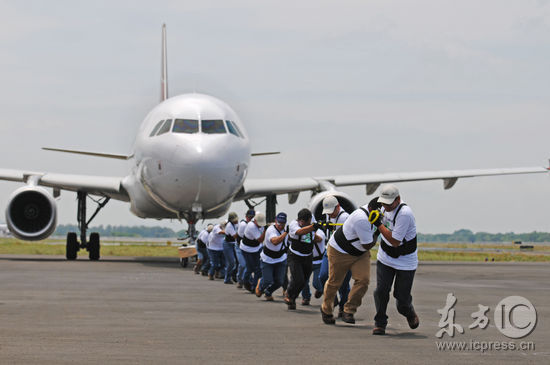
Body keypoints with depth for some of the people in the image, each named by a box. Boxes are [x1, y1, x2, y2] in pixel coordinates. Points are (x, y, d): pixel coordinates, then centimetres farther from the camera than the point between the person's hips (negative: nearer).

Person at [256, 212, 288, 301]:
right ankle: (260, 286, 33)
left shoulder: (285, 229, -7)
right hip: (267, 259, -5)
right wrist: (286, 232, -55)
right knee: (268, 281, -7)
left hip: (281, 259, 5)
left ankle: (268, 293, 33)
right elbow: (275, 242, -49)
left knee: (279, 281, 1)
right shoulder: (271, 230, -29)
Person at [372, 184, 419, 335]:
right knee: (381, 291, -7)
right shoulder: (387, 208, -2)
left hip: (405, 261, -6)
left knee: (401, 296, 1)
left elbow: (395, 241, -28)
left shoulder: (404, 213, -29)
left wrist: (379, 224, -26)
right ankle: (380, 323, 7)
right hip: (385, 258, 6)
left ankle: (409, 313, 35)